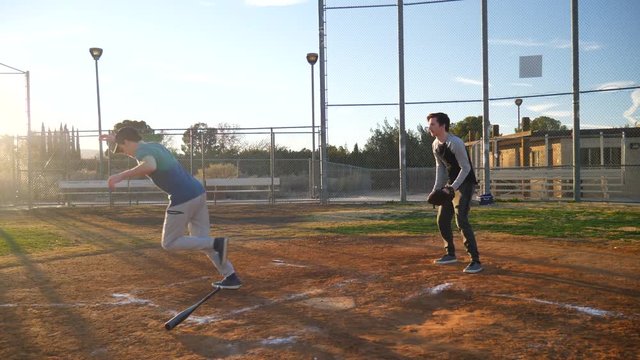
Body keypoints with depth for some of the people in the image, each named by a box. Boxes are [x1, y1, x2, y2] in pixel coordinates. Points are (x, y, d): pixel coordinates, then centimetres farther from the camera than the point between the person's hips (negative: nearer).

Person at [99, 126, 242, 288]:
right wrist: (117, 139, 47)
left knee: (169, 243, 8)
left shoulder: (142, 152, -6)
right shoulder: (156, 145, 21)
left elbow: (150, 166, -33)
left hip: (183, 199, -9)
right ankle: (231, 276, 10)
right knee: (202, 241, 17)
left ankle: (217, 243, -8)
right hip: (199, 192, 9)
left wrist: (121, 176, -27)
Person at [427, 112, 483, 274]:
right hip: (451, 184, 9)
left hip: (465, 183, -9)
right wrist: (437, 189, 6)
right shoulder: (435, 145, 4)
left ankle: (475, 260, -14)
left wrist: (451, 188, -25)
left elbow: (466, 168, -20)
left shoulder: (455, 143, -22)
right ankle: (450, 254, 28)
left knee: (461, 221, -19)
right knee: (442, 220, 12)